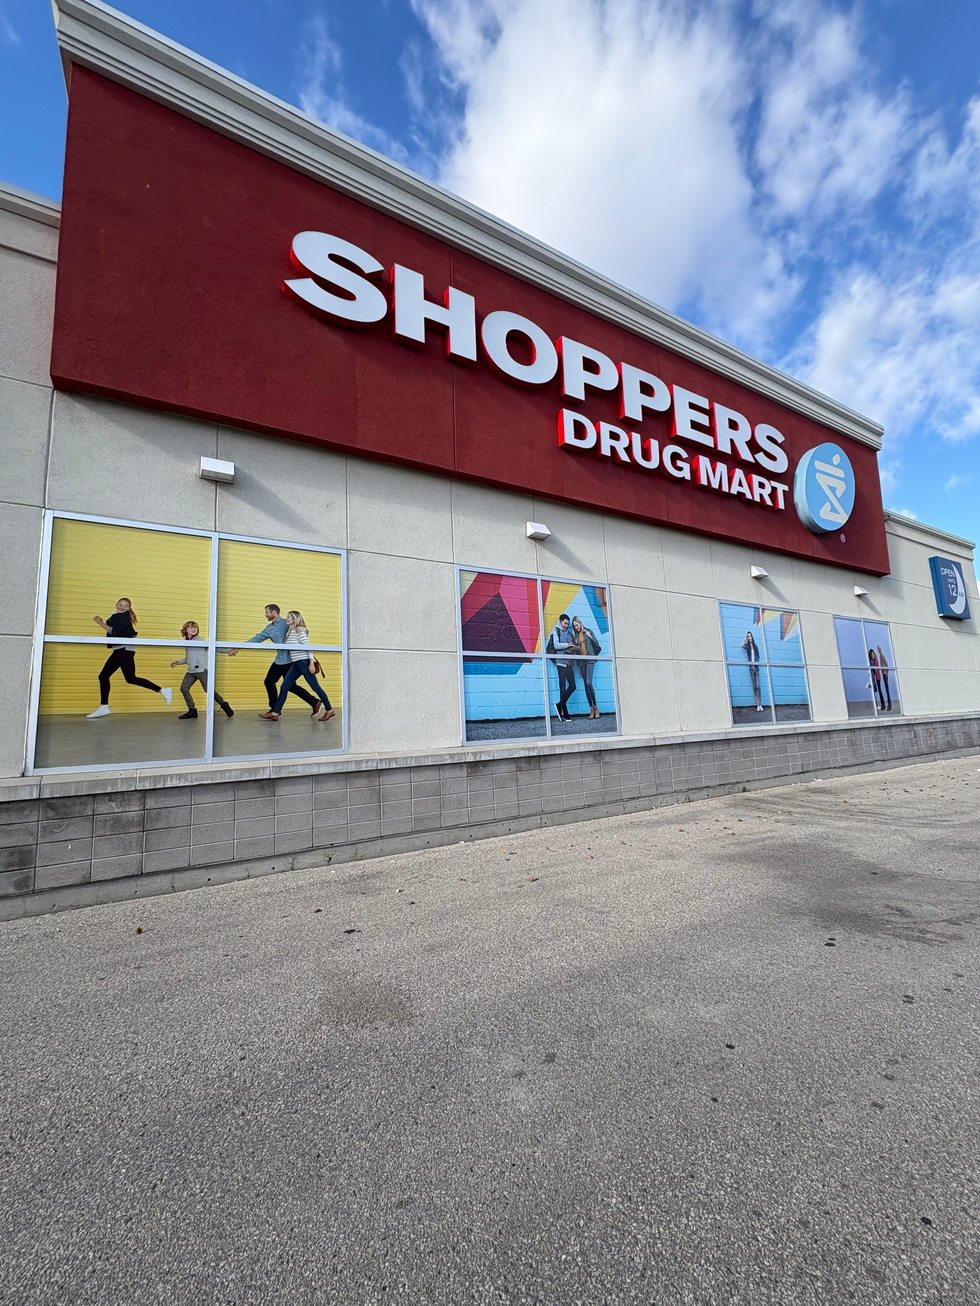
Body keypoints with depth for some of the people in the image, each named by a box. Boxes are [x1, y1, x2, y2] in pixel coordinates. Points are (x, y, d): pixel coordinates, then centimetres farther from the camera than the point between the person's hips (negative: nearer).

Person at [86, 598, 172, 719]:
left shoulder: (123, 617, -9)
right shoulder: (117, 617, 18)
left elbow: (114, 632, -18)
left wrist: (100, 623, -11)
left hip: (124, 650, -10)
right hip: (119, 651, 10)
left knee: (130, 678, -17)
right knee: (103, 676, 9)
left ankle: (163, 691, -17)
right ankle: (104, 707, 15)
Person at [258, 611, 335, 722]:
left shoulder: (299, 630, -10)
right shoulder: (290, 632, 15)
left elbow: (308, 646, -15)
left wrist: (311, 663, -19)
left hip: (304, 662, -9)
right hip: (295, 664, 9)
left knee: (316, 687, -2)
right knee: (284, 687, 5)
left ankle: (329, 710, 9)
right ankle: (275, 713, 9)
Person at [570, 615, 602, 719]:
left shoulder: (588, 631, 8)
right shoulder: (574, 636, 13)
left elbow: (597, 645, 12)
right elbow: (575, 650, 14)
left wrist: (591, 637, -5)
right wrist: (578, 666, 11)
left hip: (589, 660, -3)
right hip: (581, 661, 3)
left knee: (589, 683, -17)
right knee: (585, 685, 0)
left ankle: (595, 707, -6)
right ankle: (592, 709, 2)